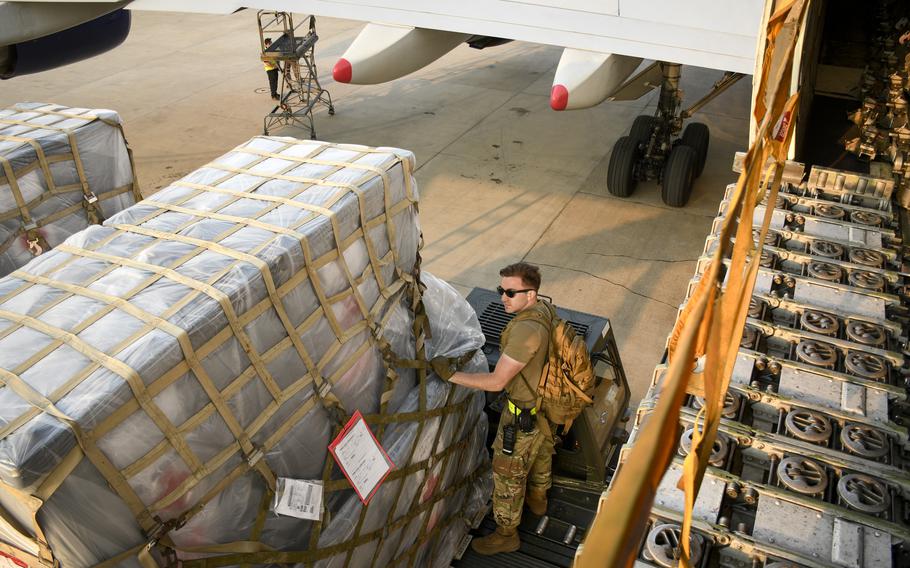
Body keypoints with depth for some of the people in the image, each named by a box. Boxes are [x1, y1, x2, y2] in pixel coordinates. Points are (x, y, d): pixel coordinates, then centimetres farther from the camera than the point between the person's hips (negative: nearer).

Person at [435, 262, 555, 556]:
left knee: (508, 473, 11)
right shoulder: (544, 308, -8)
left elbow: (497, 381, -35)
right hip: (546, 400, 9)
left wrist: (452, 375, -31)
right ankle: (538, 499, 58)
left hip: (524, 414, -9)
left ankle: (506, 534, 30)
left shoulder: (525, 330, -38)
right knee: (541, 452, 32)